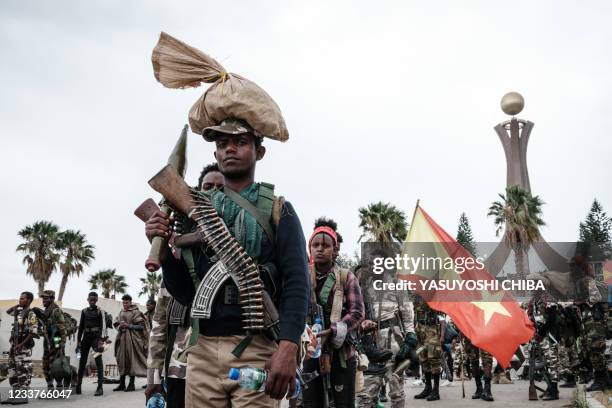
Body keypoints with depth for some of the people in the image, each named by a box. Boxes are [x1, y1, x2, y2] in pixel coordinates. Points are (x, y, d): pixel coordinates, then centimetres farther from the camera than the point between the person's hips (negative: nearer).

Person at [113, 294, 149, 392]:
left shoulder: (135, 312, -2)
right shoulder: (121, 312, 15)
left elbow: (141, 326, -7)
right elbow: (115, 324, 17)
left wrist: (128, 326, -16)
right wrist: (119, 326, -5)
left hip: (132, 338, -6)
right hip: (122, 338, 6)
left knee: (132, 360, -5)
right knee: (121, 359, 5)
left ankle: (131, 384, -1)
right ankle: (122, 384, 12)